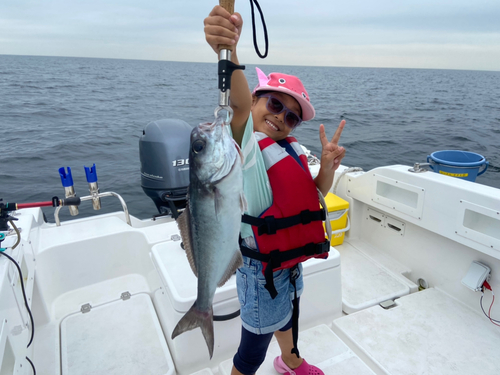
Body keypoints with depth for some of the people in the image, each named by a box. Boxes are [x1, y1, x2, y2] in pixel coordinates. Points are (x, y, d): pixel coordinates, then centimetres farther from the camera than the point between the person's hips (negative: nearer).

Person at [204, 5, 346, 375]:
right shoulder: (245, 144, -21)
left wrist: (327, 166, -13)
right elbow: (239, 105, -43)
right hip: (262, 268, -9)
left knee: (288, 312, 33)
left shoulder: (292, 149, 3)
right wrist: (228, 52, -61)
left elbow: (313, 195, 6)